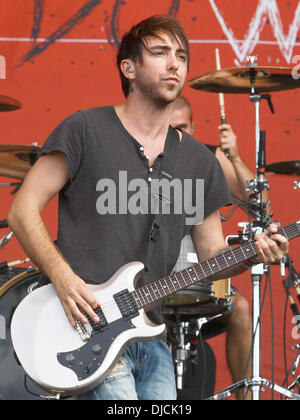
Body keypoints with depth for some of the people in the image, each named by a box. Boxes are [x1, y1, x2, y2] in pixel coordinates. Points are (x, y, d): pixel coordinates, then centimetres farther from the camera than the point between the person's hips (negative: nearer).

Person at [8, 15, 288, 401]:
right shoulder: (86, 130, -3)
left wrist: (253, 254, -7)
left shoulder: (199, 162, 12)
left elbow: (212, 254, 14)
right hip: (87, 324, -6)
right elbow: (23, 211, -4)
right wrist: (63, 277, -16)